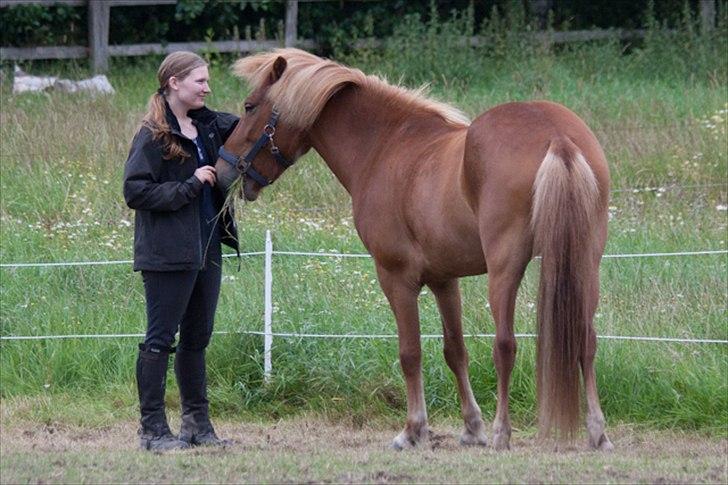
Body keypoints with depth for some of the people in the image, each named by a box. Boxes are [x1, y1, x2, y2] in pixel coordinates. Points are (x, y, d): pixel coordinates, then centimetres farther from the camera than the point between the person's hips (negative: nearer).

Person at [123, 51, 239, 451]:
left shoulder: (210, 126, 9)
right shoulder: (153, 137, -12)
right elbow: (135, 192, -16)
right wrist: (189, 186, -19)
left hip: (207, 249, 8)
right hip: (169, 252, -8)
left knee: (197, 338, 14)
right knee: (160, 339, -3)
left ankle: (197, 422, 21)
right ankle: (152, 429, 1)